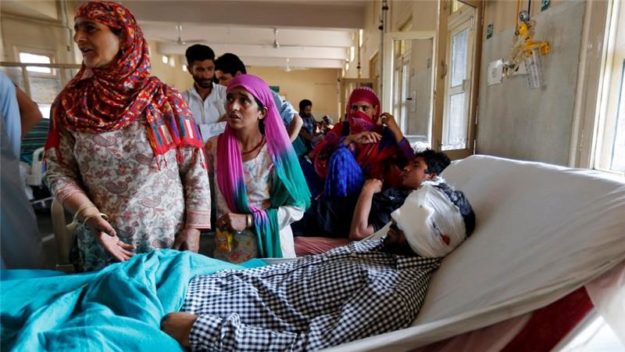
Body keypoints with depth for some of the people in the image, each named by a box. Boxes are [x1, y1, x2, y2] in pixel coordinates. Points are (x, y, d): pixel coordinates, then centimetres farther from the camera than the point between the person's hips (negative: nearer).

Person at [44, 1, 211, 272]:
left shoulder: (166, 100, -8)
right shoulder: (68, 104, 0)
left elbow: (195, 170, -6)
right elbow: (58, 170, 2)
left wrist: (193, 228, -8)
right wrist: (89, 215, -15)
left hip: (168, 239, -1)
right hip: (102, 244, 2)